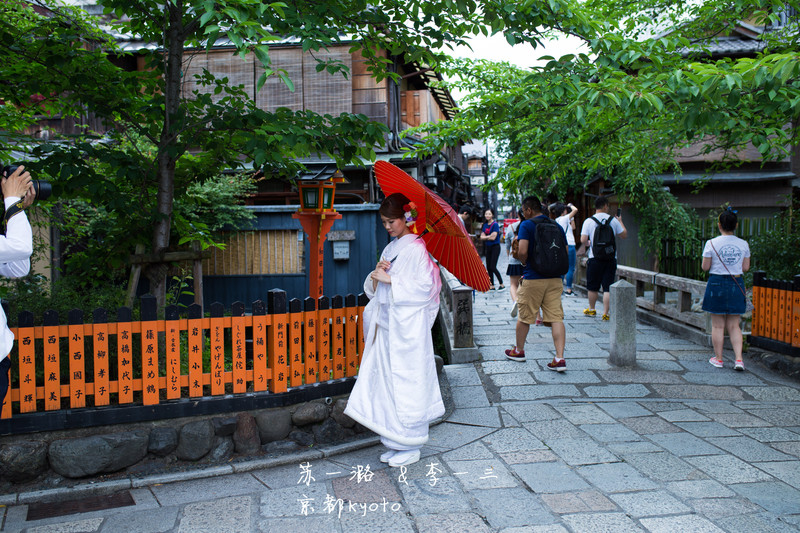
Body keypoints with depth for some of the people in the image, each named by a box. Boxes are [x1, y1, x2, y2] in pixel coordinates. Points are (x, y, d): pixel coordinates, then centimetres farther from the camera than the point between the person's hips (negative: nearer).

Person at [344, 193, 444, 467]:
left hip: (407, 328, -8)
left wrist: (390, 279, -15)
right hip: (386, 326, 8)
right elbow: (373, 289, 18)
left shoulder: (416, 249, -8)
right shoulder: (390, 249, 15)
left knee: (406, 383, -3)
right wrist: (376, 275, -4)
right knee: (386, 381, 9)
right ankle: (395, 443, 19)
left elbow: (425, 287, -17)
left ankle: (410, 447, 9)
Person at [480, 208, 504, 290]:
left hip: (495, 247, -7)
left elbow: (493, 237, -17)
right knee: (488, 267, 6)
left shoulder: (495, 224, -10)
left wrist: (485, 237, -3)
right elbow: (481, 237, 5)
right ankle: (492, 286, 13)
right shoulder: (485, 225, 11)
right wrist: (489, 236, -10)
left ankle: (502, 284, -1)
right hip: (488, 247, 7)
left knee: (493, 267, -12)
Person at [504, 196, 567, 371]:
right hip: (555, 278, 5)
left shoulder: (526, 225, -7)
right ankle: (559, 358, -8)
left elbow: (522, 251, -17)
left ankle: (518, 351, 28)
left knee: (524, 316, 12)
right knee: (556, 317, 0)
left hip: (533, 279, -4)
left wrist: (524, 262, 3)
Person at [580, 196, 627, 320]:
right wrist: (620, 221, 23)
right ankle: (605, 313, -1)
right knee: (607, 288, 2)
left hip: (595, 258, 0)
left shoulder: (588, 221, -3)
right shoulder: (613, 220, 0)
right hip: (611, 258, 0)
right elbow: (624, 235, 9)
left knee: (592, 287, 14)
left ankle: (591, 310, 29)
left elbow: (583, 240, -9)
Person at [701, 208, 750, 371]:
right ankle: (738, 359, 1)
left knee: (718, 325, 7)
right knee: (734, 325, 10)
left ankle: (718, 358, 15)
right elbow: (746, 268, 4)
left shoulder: (712, 243, -10)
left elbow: (705, 267, -6)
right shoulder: (743, 244, 0)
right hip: (736, 284, 3)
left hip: (717, 284, -3)